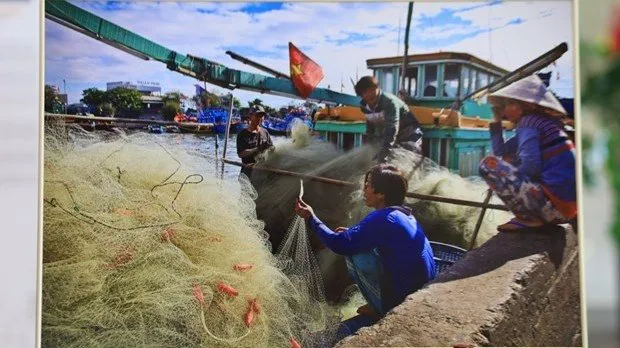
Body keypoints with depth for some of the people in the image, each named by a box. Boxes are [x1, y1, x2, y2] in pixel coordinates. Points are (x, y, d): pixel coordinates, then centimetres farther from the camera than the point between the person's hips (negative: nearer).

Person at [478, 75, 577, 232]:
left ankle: (528, 218, -7)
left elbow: (531, 166, -20)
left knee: (488, 164, -8)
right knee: (507, 161, 24)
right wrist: (496, 121, 17)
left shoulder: (529, 122, -8)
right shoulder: (544, 122, 18)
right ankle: (535, 215, 13)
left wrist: (510, 178, -1)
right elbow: (501, 154, 18)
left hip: (556, 205, -10)